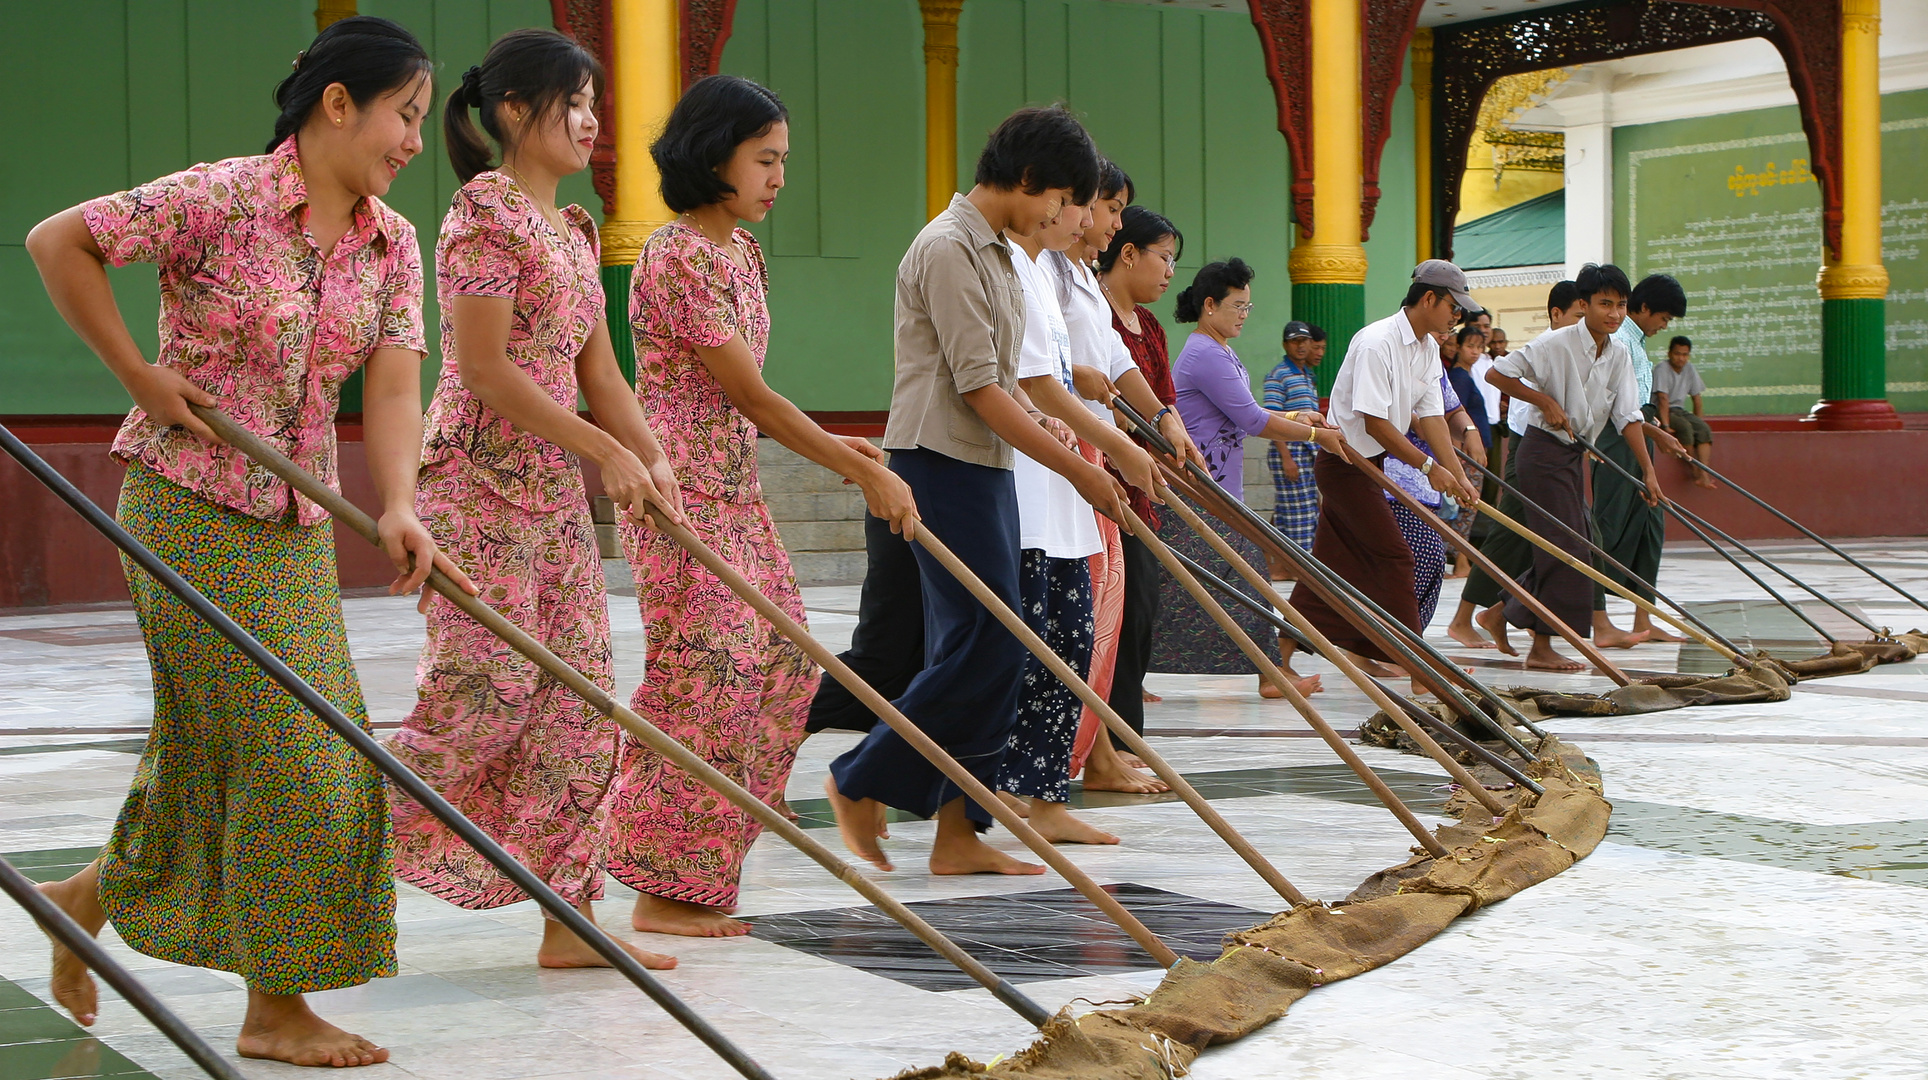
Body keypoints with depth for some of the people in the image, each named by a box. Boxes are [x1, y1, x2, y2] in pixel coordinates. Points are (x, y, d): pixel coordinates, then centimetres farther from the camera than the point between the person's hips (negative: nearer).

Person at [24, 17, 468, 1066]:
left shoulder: (391, 244, 4)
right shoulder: (222, 199, -15)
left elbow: (391, 390, -6)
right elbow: (56, 241, -11)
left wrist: (398, 507, -23)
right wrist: (141, 374, -12)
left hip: (296, 524, 7)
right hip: (190, 507, -7)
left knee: (214, 752, 12)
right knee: (278, 751, -6)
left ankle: (86, 894, 37)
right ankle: (275, 1006, 6)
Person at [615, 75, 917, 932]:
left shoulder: (741, 251, 13)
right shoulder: (679, 257, -17)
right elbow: (750, 395, -18)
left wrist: (834, 448, 8)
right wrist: (862, 473, -15)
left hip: (735, 491, 10)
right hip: (681, 493, -10)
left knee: (781, 662, 9)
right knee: (706, 673, -8)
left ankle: (702, 873, 19)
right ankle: (667, 890, 2)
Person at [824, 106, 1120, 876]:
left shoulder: (997, 251, 17)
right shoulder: (948, 248, -14)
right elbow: (979, 388, -18)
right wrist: (1077, 470, -16)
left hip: (984, 466, 10)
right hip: (943, 464, -10)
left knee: (986, 651, 7)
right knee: (985, 646, -11)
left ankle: (957, 832, 10)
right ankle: (860, 784, 2)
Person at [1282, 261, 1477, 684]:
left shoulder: (1428, 348, 7)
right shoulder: (1376, 343, -22)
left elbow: (1431, 418, 4)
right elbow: (1374, 423, -25)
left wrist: (1458, 476, -5)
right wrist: (1428, 465, -22)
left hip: (1368, 464, 9)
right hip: (1344, 461, -9)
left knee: (1334, 562, 9)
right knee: (1393, 557, -9)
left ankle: (1283, 657, 14)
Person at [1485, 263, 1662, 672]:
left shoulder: (1619, 354, 3)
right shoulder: (1556, 343, -17)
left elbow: (1628, 415, 1)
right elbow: (1497, 374, -15)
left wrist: (1649, 471, -6)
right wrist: (1546, 402, -18)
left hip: (1575, 454, 8)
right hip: (1543, 450, -8)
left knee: (1567, 545, 11)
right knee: (1565, 548, -10)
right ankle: (1541, 648, -4)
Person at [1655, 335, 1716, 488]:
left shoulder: (1689, 369, 6)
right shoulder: (1662, 369, -15)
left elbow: (1696, 396, 13)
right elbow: (1663, 399, -23)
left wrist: (1697, 420, 9)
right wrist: (1666, 425, -30)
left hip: (1677, 410, 7)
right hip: (1659, 411, -7)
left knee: (1704, 428, -18)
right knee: (1685, 426, -32)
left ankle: (1704, 475, -29)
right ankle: (1694, 471, -20)